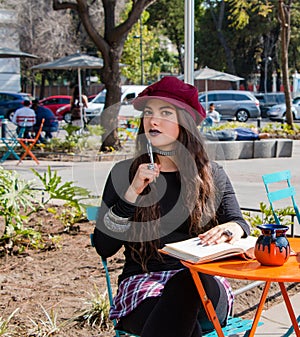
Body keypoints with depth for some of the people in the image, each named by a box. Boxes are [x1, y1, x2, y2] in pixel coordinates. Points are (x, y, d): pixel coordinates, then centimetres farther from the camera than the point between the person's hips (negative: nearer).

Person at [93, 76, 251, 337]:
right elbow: (103, 247, 2)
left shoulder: (212, 175, 12)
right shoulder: (124, 173, 8)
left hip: (203, 286, 2)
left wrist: (233, 228, -16)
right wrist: (132, 192, -10)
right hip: (142, 281, -1)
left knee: (188, 283, -37)